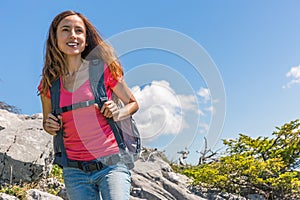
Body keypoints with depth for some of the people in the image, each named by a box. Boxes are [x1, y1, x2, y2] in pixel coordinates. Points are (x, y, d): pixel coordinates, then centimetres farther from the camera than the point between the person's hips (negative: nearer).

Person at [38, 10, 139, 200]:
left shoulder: (103, 69, -3)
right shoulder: (49, 83, 5)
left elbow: (133, 103, 10)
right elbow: (47, 122, 21)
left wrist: (119, 113, -11)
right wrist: (49, 126, -2)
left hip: (111, 164, -2)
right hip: (75, 172, 3)